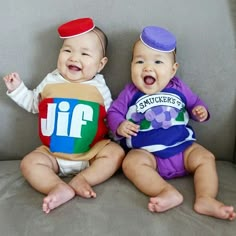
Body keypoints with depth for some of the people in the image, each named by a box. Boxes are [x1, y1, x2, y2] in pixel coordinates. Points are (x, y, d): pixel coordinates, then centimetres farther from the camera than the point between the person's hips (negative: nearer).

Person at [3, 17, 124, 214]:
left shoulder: (99, 88, -3)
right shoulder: (50, 82, 3)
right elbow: (33, 104, 18)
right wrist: (17, 89, 8)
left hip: (92, 152, -1)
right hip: (53, 154, 1)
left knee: (115, 152, -23)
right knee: (29, 162, -19)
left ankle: (80, 180, -30)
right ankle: (60, 188, -37)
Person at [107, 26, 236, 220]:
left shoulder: (178, 88, 6)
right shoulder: (130, 93, 2)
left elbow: (194, 102, 18)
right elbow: (114, 112, 6)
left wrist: (200, 111, -6)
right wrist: (120, 126, -17)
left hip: (183, 148, 3)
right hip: (146, 152, -2)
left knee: (205, 158, -18)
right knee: (131, 162, -30)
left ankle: (206, 199, -28)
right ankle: (168, 192, -42)